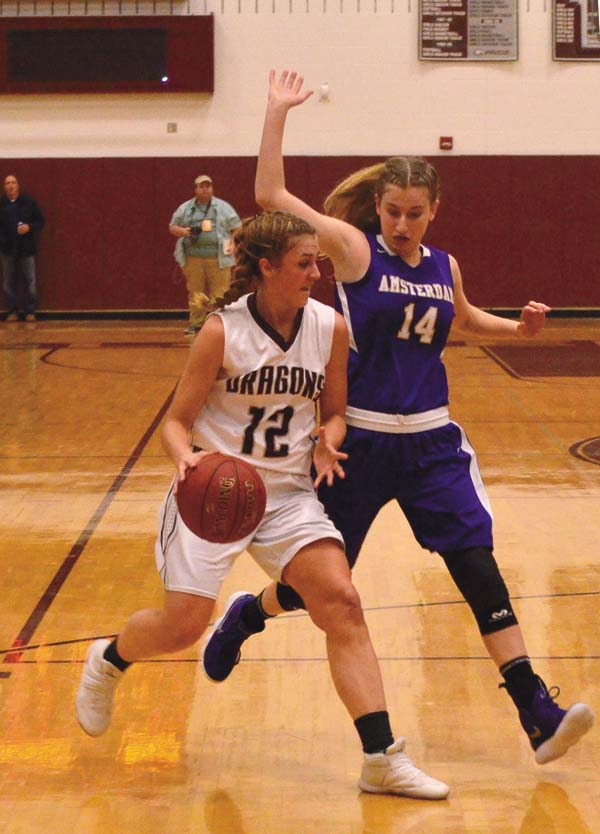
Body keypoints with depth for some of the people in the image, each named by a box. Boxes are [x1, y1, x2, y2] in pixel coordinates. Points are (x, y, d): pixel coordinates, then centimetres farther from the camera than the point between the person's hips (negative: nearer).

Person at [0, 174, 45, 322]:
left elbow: (40, 221, 4)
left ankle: (30, 311, 9)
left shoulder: (29, 202, -1)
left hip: (26, 248, -1)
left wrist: (29, 227, -14)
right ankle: (12, 311, 14)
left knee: (30, 281, 1)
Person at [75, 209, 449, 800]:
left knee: (341, 602, -15)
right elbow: (176, 421, -8)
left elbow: (333, 412, 10)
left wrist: (327, 441, -12)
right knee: (183, 625, -6)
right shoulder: (222, 332, -13)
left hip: (287, 491, 3)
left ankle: (382, 758, -12)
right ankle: (107, 661, 31)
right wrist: (187, 457, -29)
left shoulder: (330, 328, -3)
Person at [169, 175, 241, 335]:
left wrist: (232, 243, -5)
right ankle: (195, 323, 6)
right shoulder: (185, 208, 14)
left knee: (219, 294, -6)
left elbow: (237, 228, 10)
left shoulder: (223, 207, 9)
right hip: (193, 258, 2)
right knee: (195, 293, 1)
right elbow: (172, 227, 16)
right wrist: (182, 231, -5)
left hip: (218, 259, -1)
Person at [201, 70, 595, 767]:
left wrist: (517, 329, 13)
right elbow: (270, 195, -15)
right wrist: (277, 112, -17)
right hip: (360, 440, -3)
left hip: (430, 440, 4)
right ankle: (243, 617, 39)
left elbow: (463, 318, 29)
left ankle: (535, 710, -7)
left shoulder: (444, 266, 7)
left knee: (476, 563, -7)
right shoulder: (354, 248, -7)